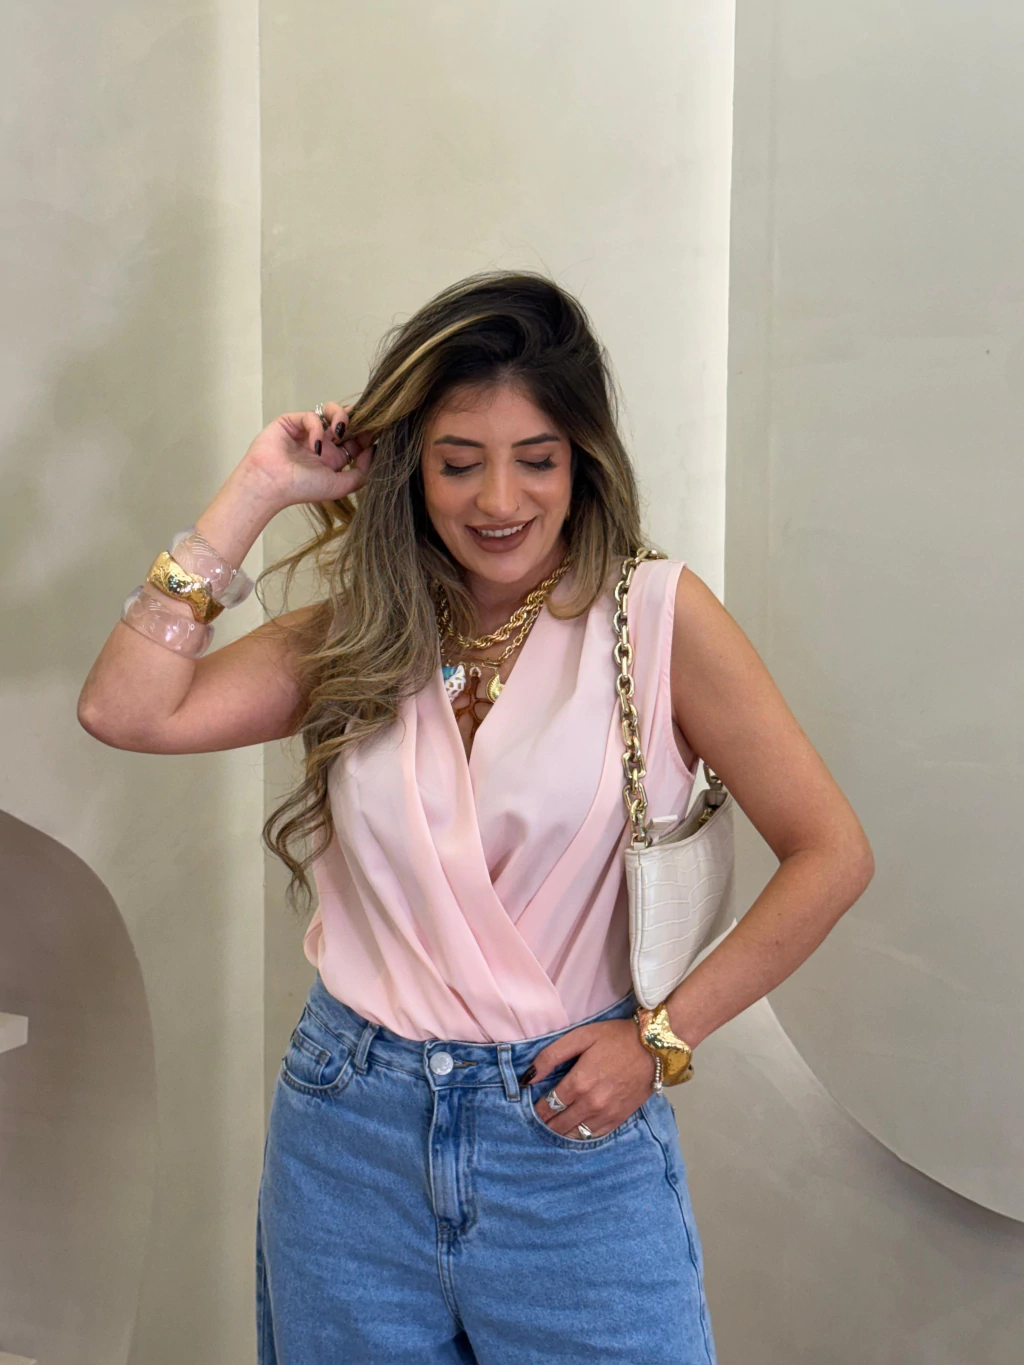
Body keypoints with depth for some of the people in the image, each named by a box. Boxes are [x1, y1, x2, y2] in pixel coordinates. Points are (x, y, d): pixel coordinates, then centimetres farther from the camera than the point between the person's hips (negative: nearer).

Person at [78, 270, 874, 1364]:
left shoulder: (655, 614, -9)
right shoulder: (352, 638, 2)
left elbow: (829, 853, -7)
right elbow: (125, 711, -11)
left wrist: (659, 1036, -9)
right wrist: (255, 491, -9)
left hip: (575, 1141, -3)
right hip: (350, 1133, 3)